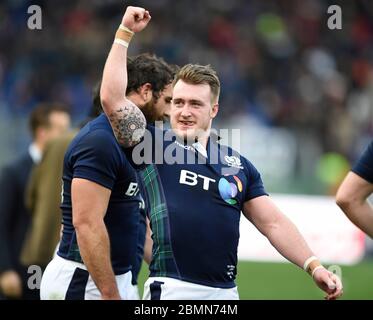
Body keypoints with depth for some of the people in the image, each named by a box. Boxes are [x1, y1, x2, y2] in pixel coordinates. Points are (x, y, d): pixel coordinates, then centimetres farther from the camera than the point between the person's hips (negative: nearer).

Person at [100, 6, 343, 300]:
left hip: (226, 292, 4)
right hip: (173, 290, -4)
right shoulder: (152, 146, 5)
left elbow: (273, 222, 13)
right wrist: (125, 33, -2)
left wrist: (314, 266, 1)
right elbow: (112, 99, -5)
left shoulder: (239, 166, 15)